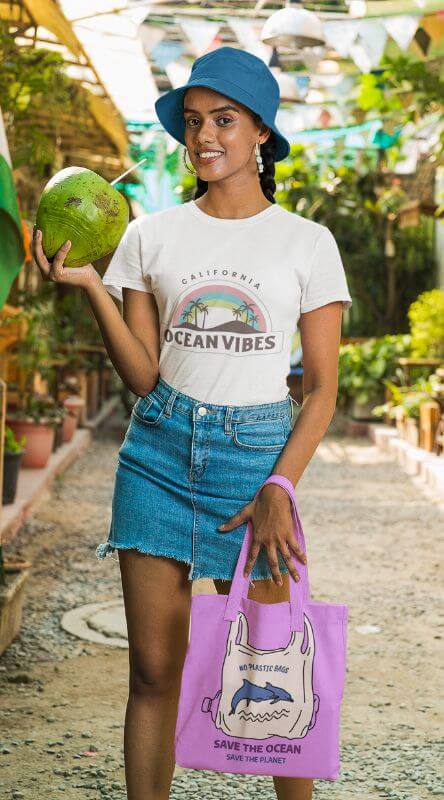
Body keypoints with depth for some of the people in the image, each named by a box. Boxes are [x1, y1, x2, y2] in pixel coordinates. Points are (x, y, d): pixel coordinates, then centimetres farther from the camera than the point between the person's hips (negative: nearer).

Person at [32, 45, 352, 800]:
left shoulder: (307, 242, 2)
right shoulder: (152, 235, 6)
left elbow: (322, 389, 2)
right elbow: (143, 376, 3)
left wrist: (281, 486, -10)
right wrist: (91, 288, -10)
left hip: (257, 452, -1)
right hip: (160, 453, 2)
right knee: (154, 669, 5)